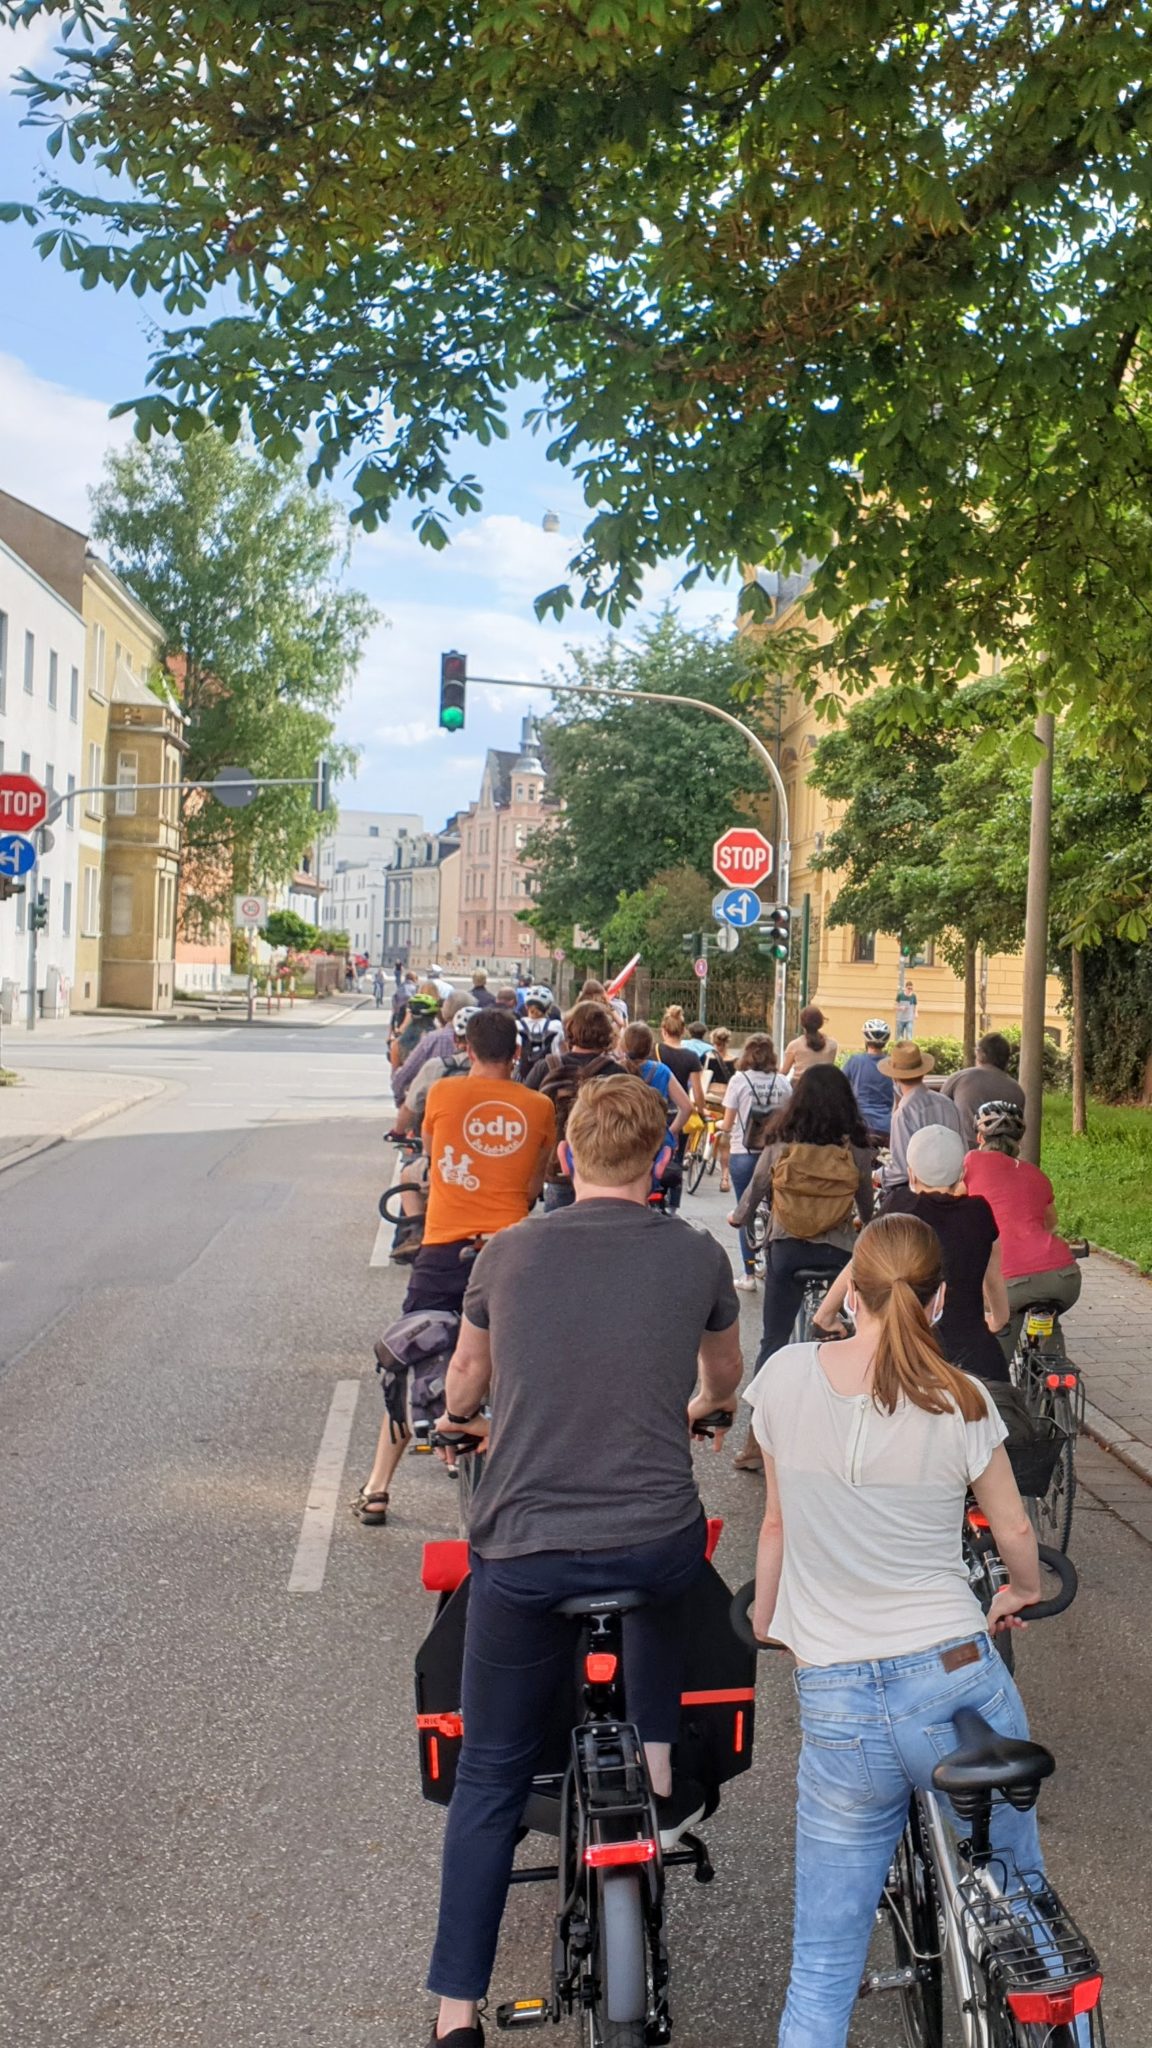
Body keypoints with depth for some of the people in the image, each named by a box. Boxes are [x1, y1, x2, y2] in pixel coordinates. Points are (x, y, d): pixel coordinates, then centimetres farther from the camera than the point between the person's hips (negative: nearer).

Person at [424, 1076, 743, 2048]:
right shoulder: (697, 1256, 0)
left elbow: (464, 1388, 18)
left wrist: (460, 1418, 42)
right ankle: (662, 1778, 34)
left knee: (490, 1776, 16)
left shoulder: (507, 1253, 0)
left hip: (523, 1554, 0)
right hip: (657, 1543, 1)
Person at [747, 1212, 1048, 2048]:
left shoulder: (787, 1376, -3)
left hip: (835, 1704, 1)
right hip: (956, 1680, -1)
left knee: (822, 1970, 11)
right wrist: (1025, 1591, 30)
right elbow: (1013, 1530, 7)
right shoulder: (961, 1402, -7)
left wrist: (764, 1616, 27)